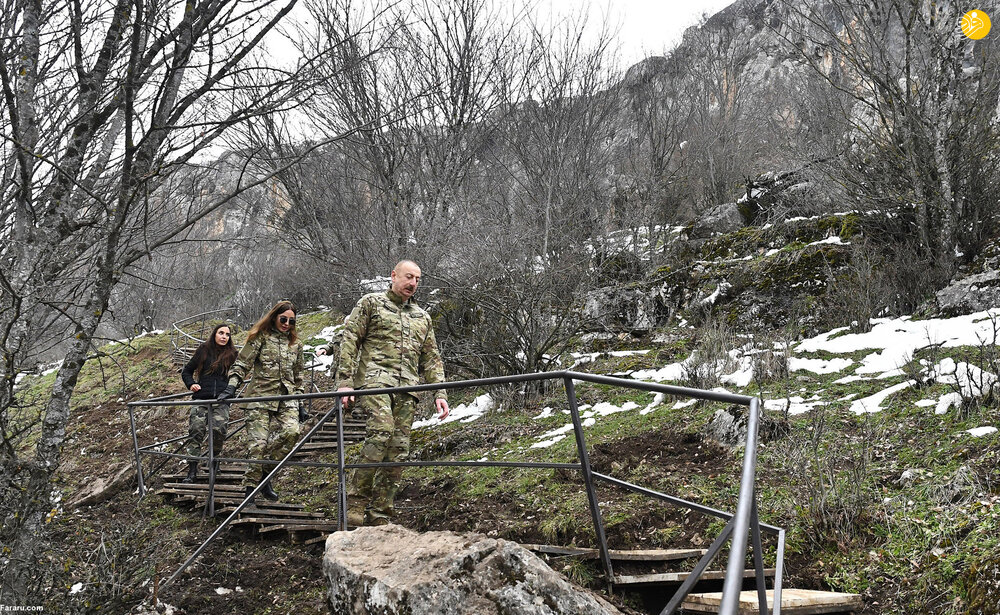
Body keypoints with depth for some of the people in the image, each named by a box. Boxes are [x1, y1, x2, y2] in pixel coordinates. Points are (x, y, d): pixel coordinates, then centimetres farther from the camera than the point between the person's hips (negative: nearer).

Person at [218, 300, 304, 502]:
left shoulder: (295, 344, 19)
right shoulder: (260, 338, 5)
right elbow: (242, 364, 2)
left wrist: (299, 399, 18)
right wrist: (231, 387, -10)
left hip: (286, 398, 3)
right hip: (261, 396, -3)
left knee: (291, 431, -22)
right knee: (258, 443, -11)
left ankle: (265, 472, -4)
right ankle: (249, 487, 2)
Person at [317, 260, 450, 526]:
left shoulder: (422, 318, 25)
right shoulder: (371, 303, 11)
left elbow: (432, 359, 23)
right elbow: (349, 341, 4)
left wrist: (440, 393, 10)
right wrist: (345, 381, -7)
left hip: (407, 386, 5)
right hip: (375, 377, -5)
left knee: (398, 450, -3)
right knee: (382, 429, -28)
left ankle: (379, 515, 2)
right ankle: (357, 499, -18)